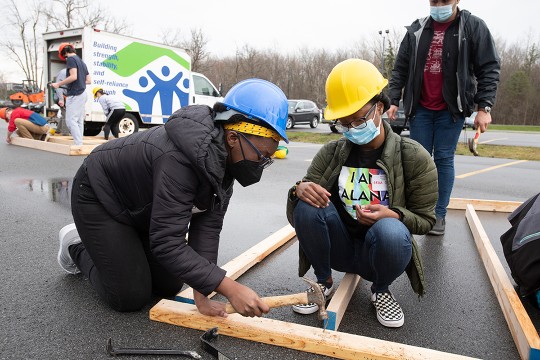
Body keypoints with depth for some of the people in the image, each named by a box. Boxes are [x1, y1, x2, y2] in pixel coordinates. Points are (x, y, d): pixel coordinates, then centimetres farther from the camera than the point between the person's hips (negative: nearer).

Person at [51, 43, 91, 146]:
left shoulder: (71, 59, -6)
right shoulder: (82, 62, 19)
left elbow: (73, 76, -18)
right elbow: (88, 80, 19)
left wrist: (58, 84, -11)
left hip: (74, 94, -9)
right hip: (82, 93, 9)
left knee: (71, 120, -10)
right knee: (79, 121, 9)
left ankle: (79, 144, -15)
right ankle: (80, 143, 9)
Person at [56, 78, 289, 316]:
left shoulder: (225, 154, -16)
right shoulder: (179, 158, -41)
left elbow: (208, 225, -18)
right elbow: (167, 243, -40)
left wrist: (201, 294, -22)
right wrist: (231, 289, -41)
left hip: (141, 206, 7)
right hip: (97, 197, -7)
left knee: (169, 287, 7)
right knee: (130, 298, -8)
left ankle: (121, 246, 28)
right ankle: (77, 248, 16)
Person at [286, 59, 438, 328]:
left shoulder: (414, 157, -7)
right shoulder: (330, 154, -3)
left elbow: (425, 219, -3)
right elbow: (295, 217, -6)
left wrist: (394, 215, -26)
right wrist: (299, 191, -31)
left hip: (378, 251, -1)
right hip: (339, 248, 2)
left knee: (390, 231, -36)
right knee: (307, 204, -26)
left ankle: (381, 291, -1)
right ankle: (324, 283, -2)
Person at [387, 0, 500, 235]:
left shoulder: (474, 27, -2)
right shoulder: (416, 30, 5)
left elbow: (489, 69, -5)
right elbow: (400, 68, 8)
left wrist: (484, 106, -13)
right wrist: (393, 100, 0)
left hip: (451, 109, -2)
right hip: (420, 108, 3)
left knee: (444, 159, 0)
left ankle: (440, 214, 8)